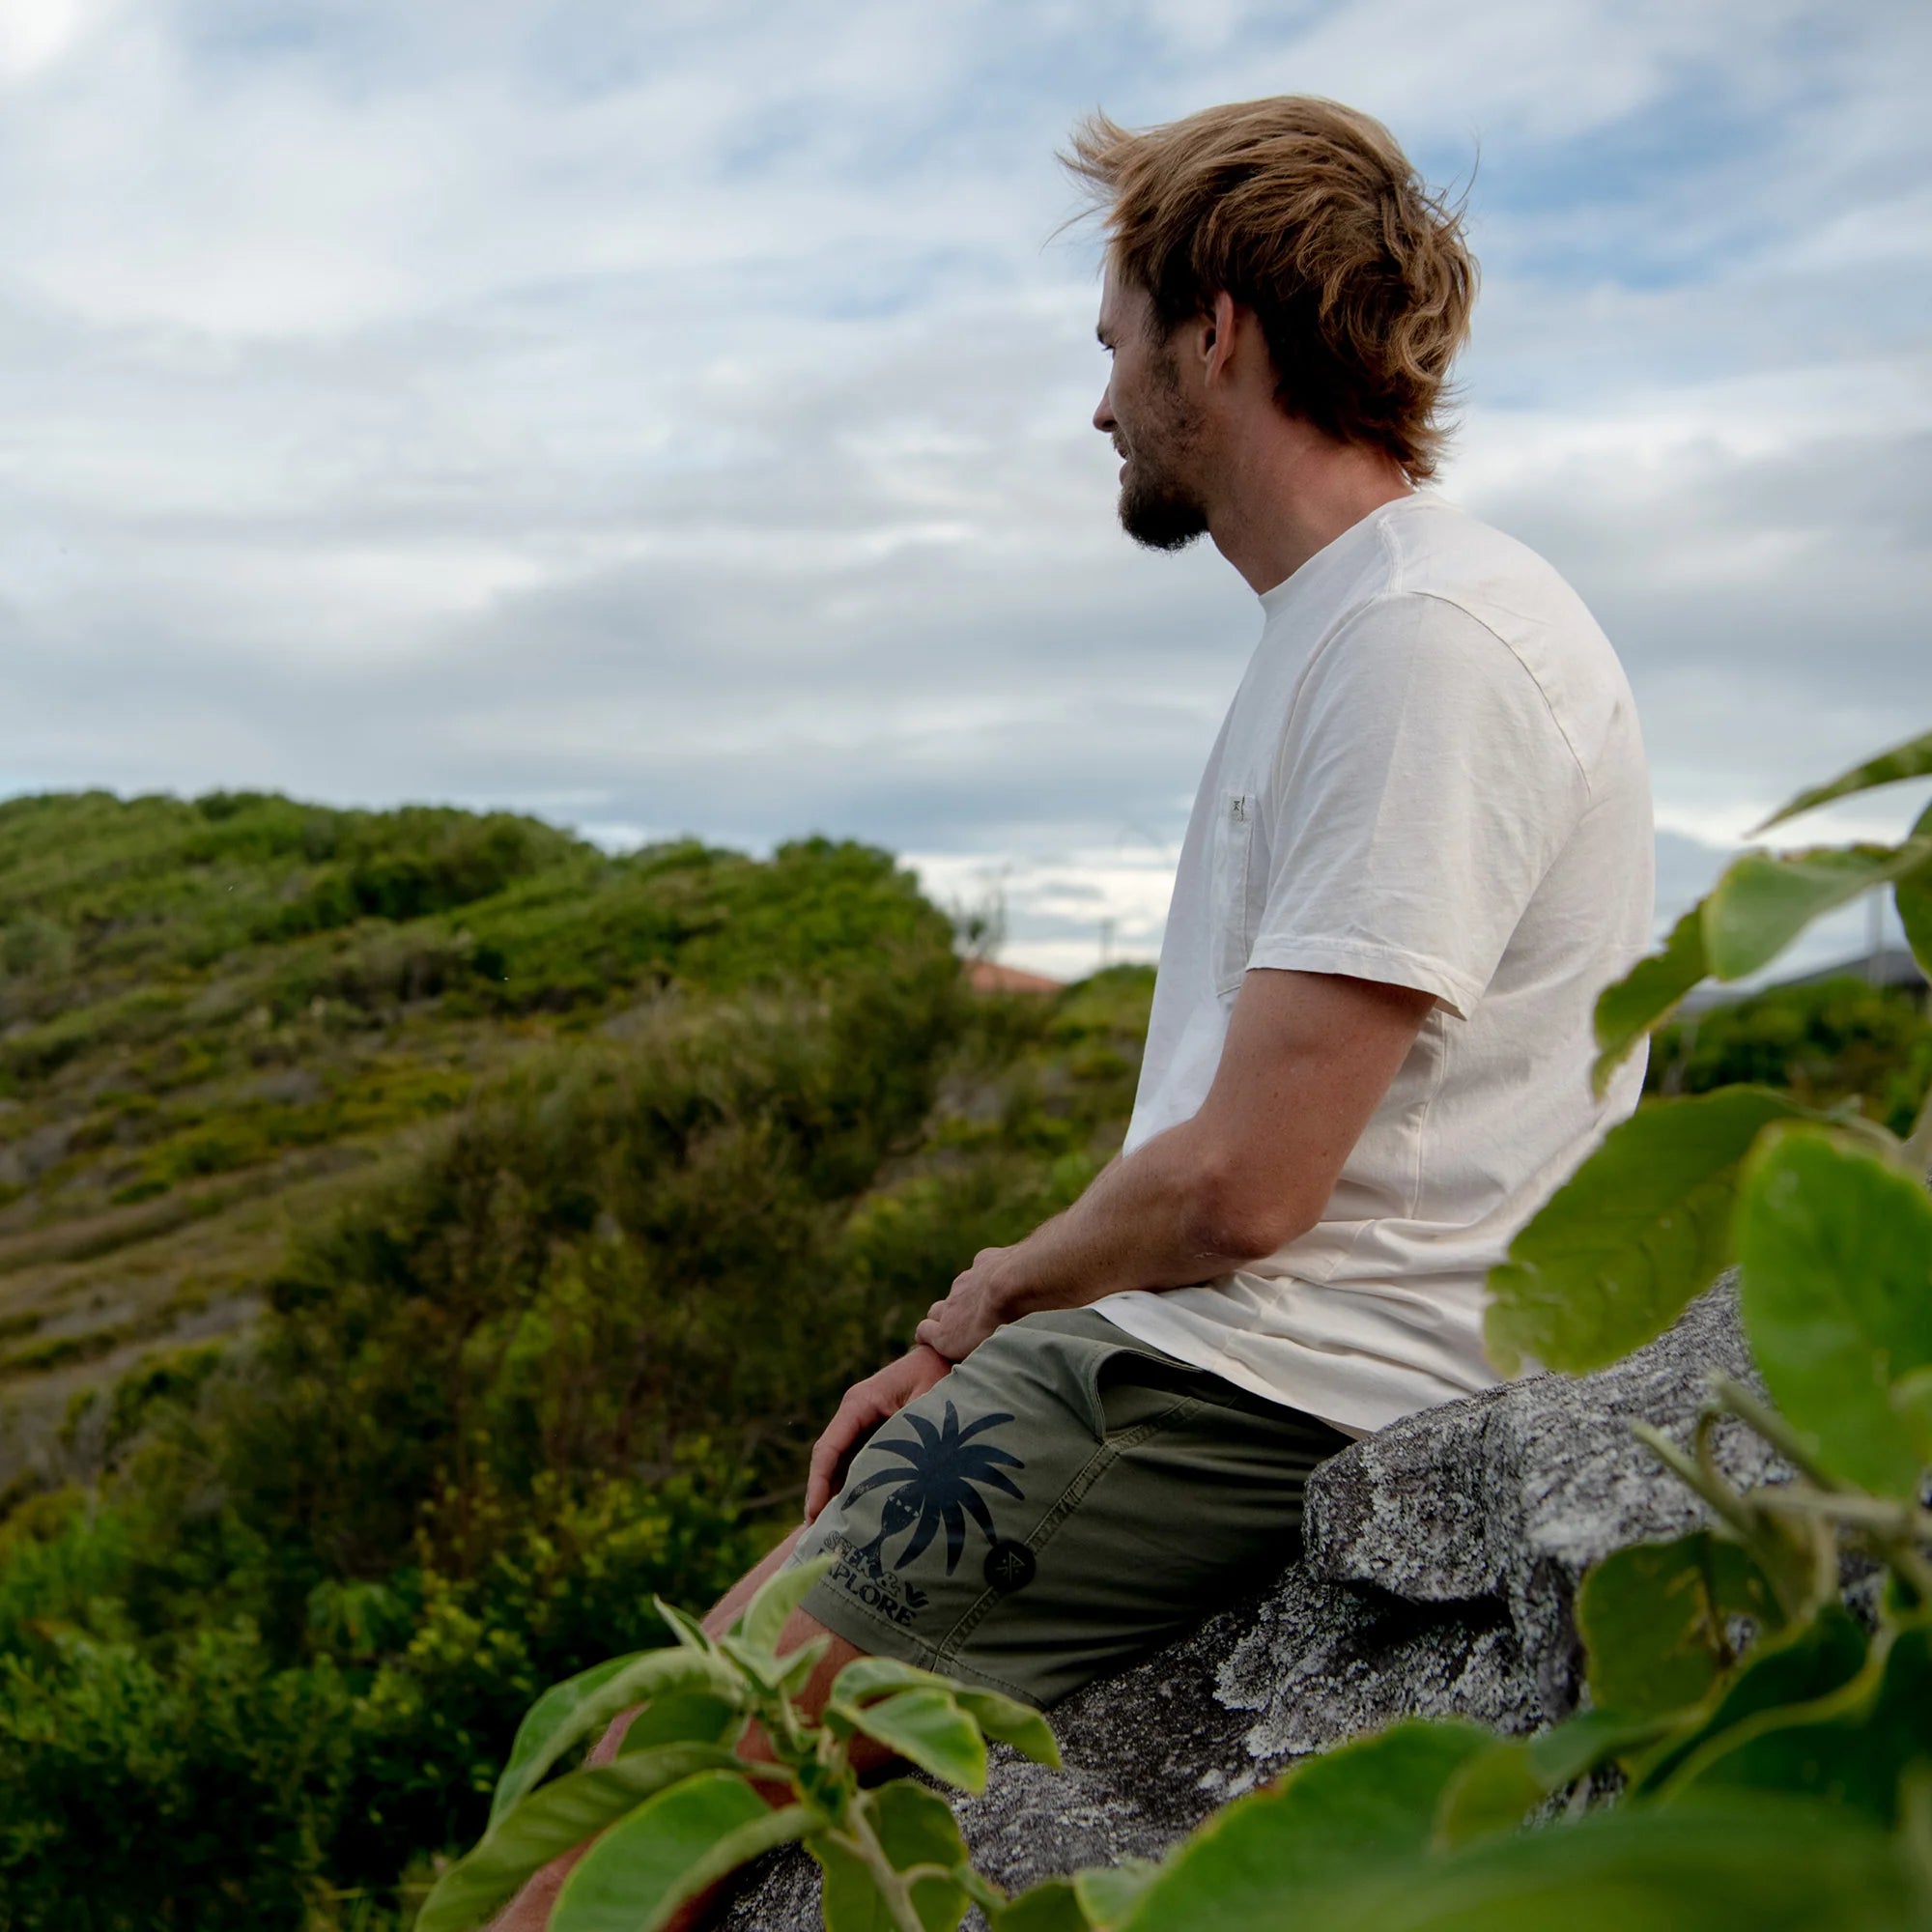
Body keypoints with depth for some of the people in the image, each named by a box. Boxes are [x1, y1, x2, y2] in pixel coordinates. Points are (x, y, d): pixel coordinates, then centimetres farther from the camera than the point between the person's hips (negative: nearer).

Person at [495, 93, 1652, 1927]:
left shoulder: (1429, 637, -17)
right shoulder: (1351, 625, 17)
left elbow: (1241, 1184, -21)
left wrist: (1000, 1284, -1)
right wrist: (980, 1341, 6)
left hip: (1286, 1394, -10)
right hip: (1253, 1354, 10)